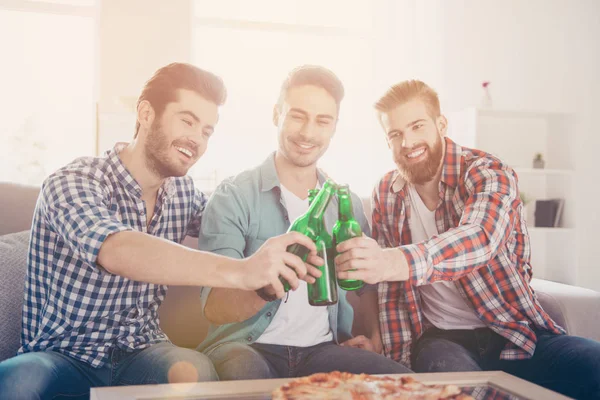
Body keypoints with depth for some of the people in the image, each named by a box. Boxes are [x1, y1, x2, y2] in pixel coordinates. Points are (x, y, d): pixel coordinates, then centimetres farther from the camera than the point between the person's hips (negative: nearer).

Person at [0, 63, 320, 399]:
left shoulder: (183, 192, 2)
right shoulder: (73, 183, -17)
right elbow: (116, 251, -36)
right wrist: (240, 272, -47)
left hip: (140, 354, 3)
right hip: (64, 358, -2)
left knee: (197, 371, -29)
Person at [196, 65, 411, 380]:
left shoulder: (348, 204, 10)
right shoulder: (234, 197, -6)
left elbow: (370, 283, 22)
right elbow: (213, 307, -16)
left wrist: (373, 337, 2)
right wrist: (268, 285, -38)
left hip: (322, 350, 4)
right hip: (249, 346, -4)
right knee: (244, 373, -38)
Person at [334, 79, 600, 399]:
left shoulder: (488, 173, -8)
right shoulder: (385, 195, 4)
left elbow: (480, 238, -31)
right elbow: (389, 289, 4)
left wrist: (398, 262, -48)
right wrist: (402, 362, -7)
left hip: (512, 332, 0)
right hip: (439, 338, 1)